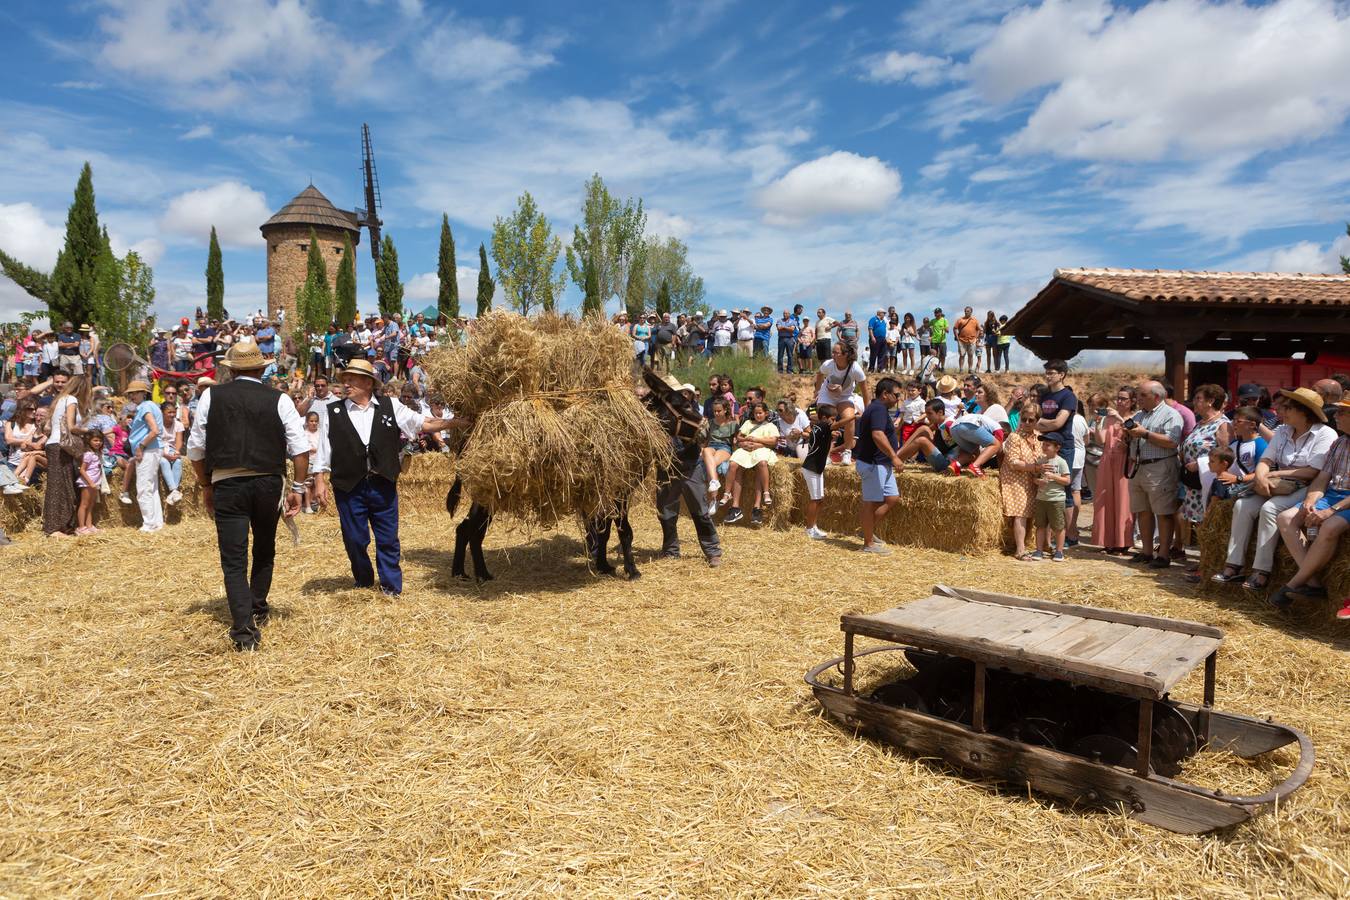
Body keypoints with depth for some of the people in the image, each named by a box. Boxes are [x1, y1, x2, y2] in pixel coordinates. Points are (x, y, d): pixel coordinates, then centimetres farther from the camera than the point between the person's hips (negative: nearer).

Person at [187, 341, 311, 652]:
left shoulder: (212, 397, 3)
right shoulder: (279, 400, 0)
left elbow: (196, 448, 6)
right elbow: (300, 449, -5)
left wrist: (206, 486, 17)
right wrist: (298, 488, 2)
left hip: (227, 485, -1)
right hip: (268, 483, 1)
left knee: (234, 559, 2)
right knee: (265, 550, 23)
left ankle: (244, 631, -7)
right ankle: (258, 610, 39)